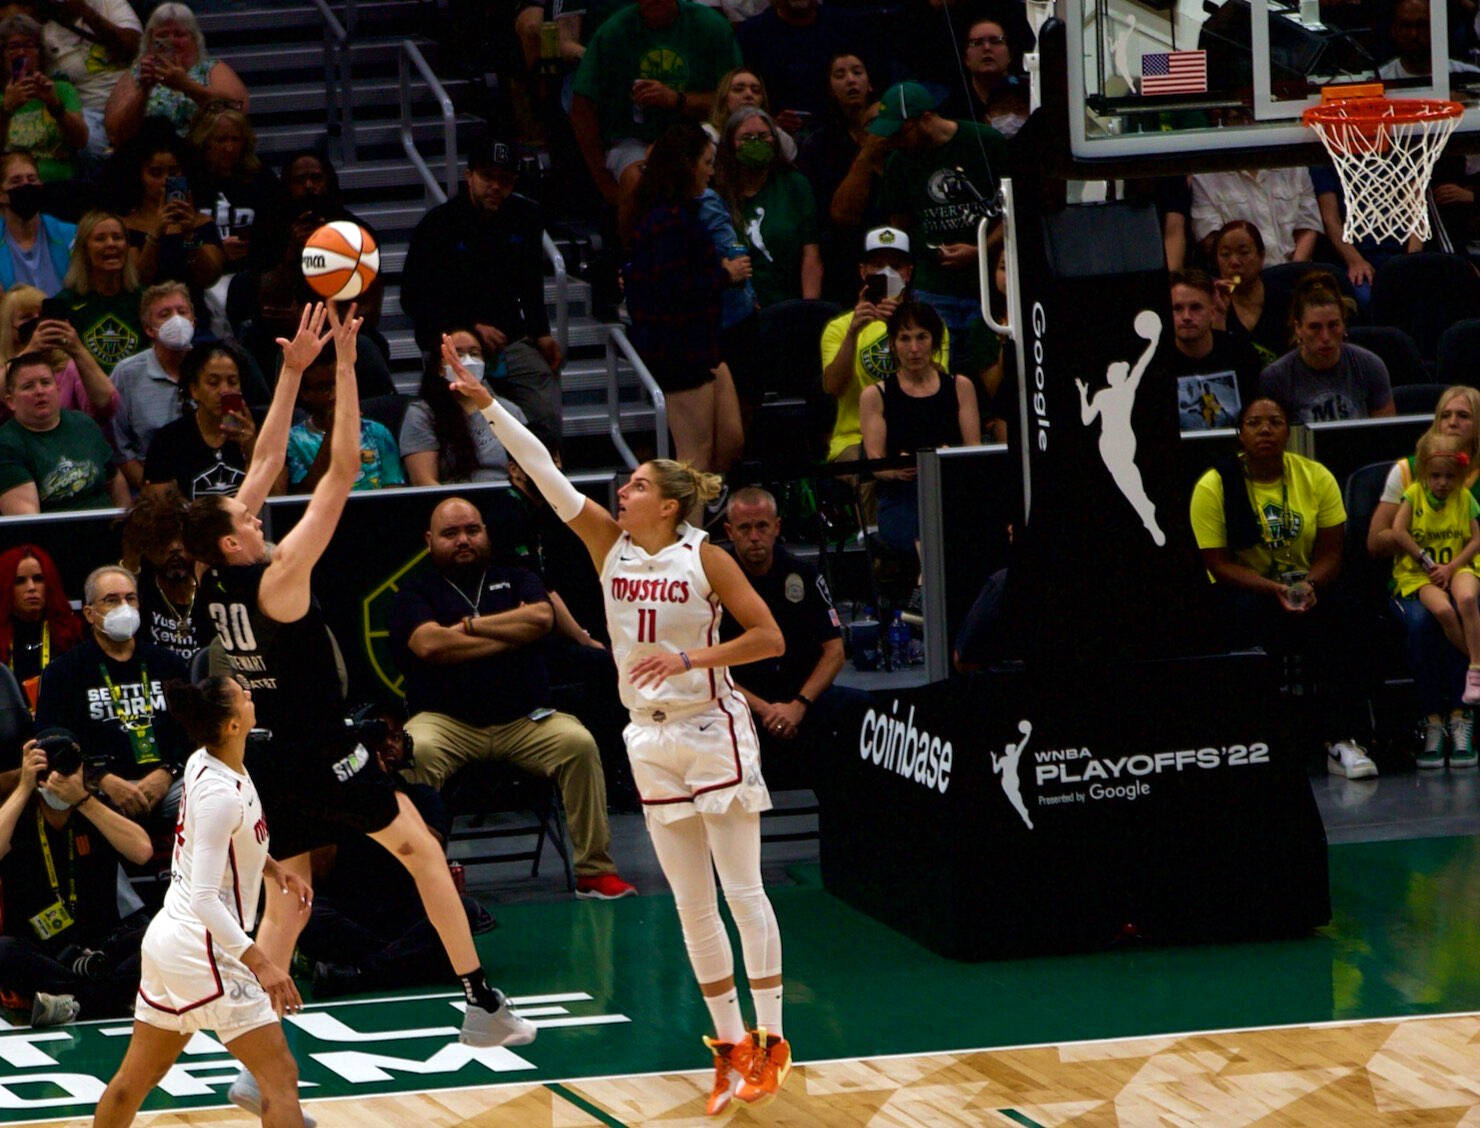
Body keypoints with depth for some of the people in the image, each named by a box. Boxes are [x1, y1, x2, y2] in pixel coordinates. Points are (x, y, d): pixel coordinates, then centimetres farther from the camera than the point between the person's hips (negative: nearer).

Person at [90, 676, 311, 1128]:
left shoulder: (202, 763, 5)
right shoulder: (221, 794, -23)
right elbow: (206, 899, -27)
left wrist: (273, 868, 14)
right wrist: (260, 962, -32)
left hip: (167, 936, 9)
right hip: (203, 949, -9)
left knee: (137, 1077, 19)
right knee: (280, 1076, -7)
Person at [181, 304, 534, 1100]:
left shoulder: (211, 586, 1)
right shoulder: (277, 582, -19)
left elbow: (267, 462, 8)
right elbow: (341, 471, -19)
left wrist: (293, 370, 10)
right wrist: (344, 363, -17)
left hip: (269, 762, 7)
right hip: (321, 756, -7)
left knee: (285, 905, 11)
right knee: (421, 849, 9)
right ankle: (482, 1004, 10)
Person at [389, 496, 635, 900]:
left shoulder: (516, 580, 19)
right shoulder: (416, 593, 12)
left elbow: (541, 618, -3)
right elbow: (429, 644, -9)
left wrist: (470, 626, -2)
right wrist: (511, 632, -2)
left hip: (524, 721, 2)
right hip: (448, 722, -2)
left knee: (579, 744, -26)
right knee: (416, 753, -35)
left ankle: (594, 870, -19)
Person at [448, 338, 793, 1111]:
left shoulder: (704, 559, -10)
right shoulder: (609, 545, 2)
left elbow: (769, 638, -11)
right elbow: (541, 470, -5)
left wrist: (689, 657, -21)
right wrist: (483, 402, -11)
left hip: (712, 731, -5)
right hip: (651, 739, 5)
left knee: (741, 891, -3)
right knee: (691, 904, 6)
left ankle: (769, 1040, 2)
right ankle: (729, 1045, 12)